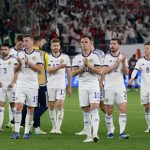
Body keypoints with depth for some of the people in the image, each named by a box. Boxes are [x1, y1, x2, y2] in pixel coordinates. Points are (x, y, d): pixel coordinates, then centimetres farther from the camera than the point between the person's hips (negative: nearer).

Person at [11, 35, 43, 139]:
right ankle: (17, 132, -10)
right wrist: (19, 64, -11)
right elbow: (16, 70, 9)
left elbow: (39, 69, -8)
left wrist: (29, 63, -14)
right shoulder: (20, 54, 9)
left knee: (31, 109, 2)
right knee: (18, 106, -11)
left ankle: (27, 132, 11)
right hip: (21, 84, 2)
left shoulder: (37, 54, -1)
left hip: (32, 85, -2)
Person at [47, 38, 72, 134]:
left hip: (61, 85, -1)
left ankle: (58, 128, -14)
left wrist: (70, 87, 10)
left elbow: (69, 72, 11)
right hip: (50, 85, 1)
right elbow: (49, 70, -9)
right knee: (51, 106, 5)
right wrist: (59, 67, -24)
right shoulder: (48, 57, 5)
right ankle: (54, 126, 17)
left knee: (60, 105, -13)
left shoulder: (65, 57, 6)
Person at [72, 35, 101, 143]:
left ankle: (95, 133, -24)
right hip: (83, 85, 3)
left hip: (93, 85, -3)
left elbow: (99, 71, -5)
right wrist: (83, 67, -10)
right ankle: (89, 135, 4)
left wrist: (88, 65, -13)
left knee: (94, 107, -16)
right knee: (86, 110, 1)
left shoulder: (95, 57, 3)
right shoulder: (77, 58, 11)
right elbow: (74, 73, 3)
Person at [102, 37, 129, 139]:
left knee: (123, 109, -9)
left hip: (120, 87, 1)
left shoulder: (123, 57, 7)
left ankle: (122, 132, -10)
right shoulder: (106, 57, 0)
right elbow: (104, 71, -11)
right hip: (109, 88, -1)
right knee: (109, 111, 2)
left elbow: (126, 72, 0)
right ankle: (110, 131, 14)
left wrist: (123, 63, -16)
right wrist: (115, 64, -16)